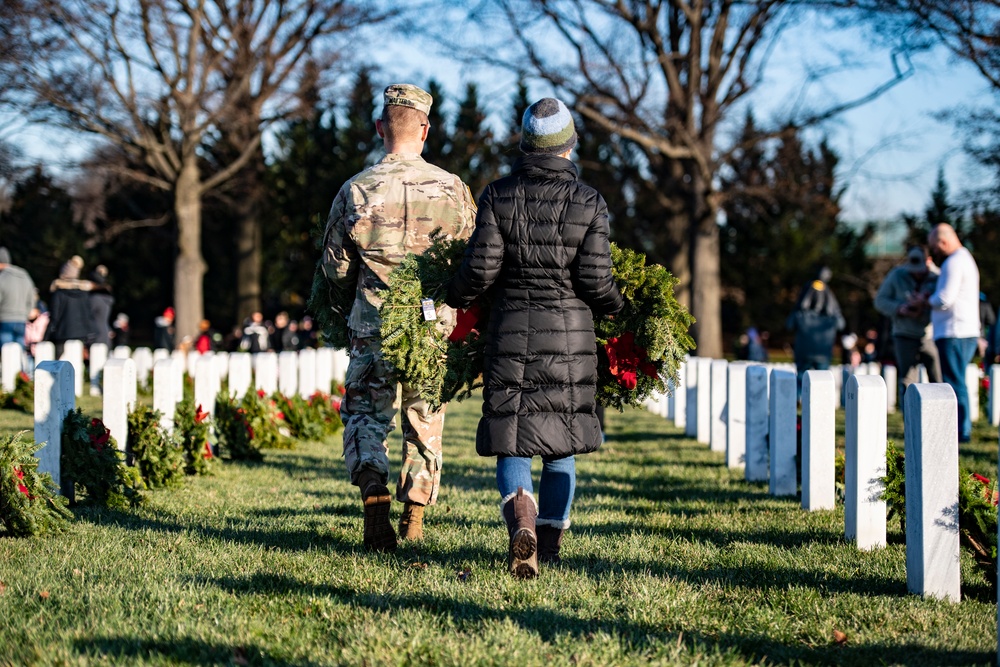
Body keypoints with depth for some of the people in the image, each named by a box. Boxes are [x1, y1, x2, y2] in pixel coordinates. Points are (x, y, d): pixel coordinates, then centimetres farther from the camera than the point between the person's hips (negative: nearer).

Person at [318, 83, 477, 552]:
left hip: (373, 325, -1)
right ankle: (414, 517, 23)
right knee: (425, 419, 16)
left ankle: (374, 492, -16)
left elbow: (335, 270, 2)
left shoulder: (356, 191, -6)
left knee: (367, 414, 8)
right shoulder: (453, 190, -4)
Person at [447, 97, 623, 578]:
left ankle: (522, 524, -23)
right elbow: (595, 280, -5)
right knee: (562, 444, 12)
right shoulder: (589, 203, -2)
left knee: (512, 441, 3)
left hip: (510, 330, 0)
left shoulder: (498, 196, -2)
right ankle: (550, 545, 13)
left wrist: (456, 298, 14)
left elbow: (481, 267, -6)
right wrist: (616, 307, 15)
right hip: (571, 336, 0)